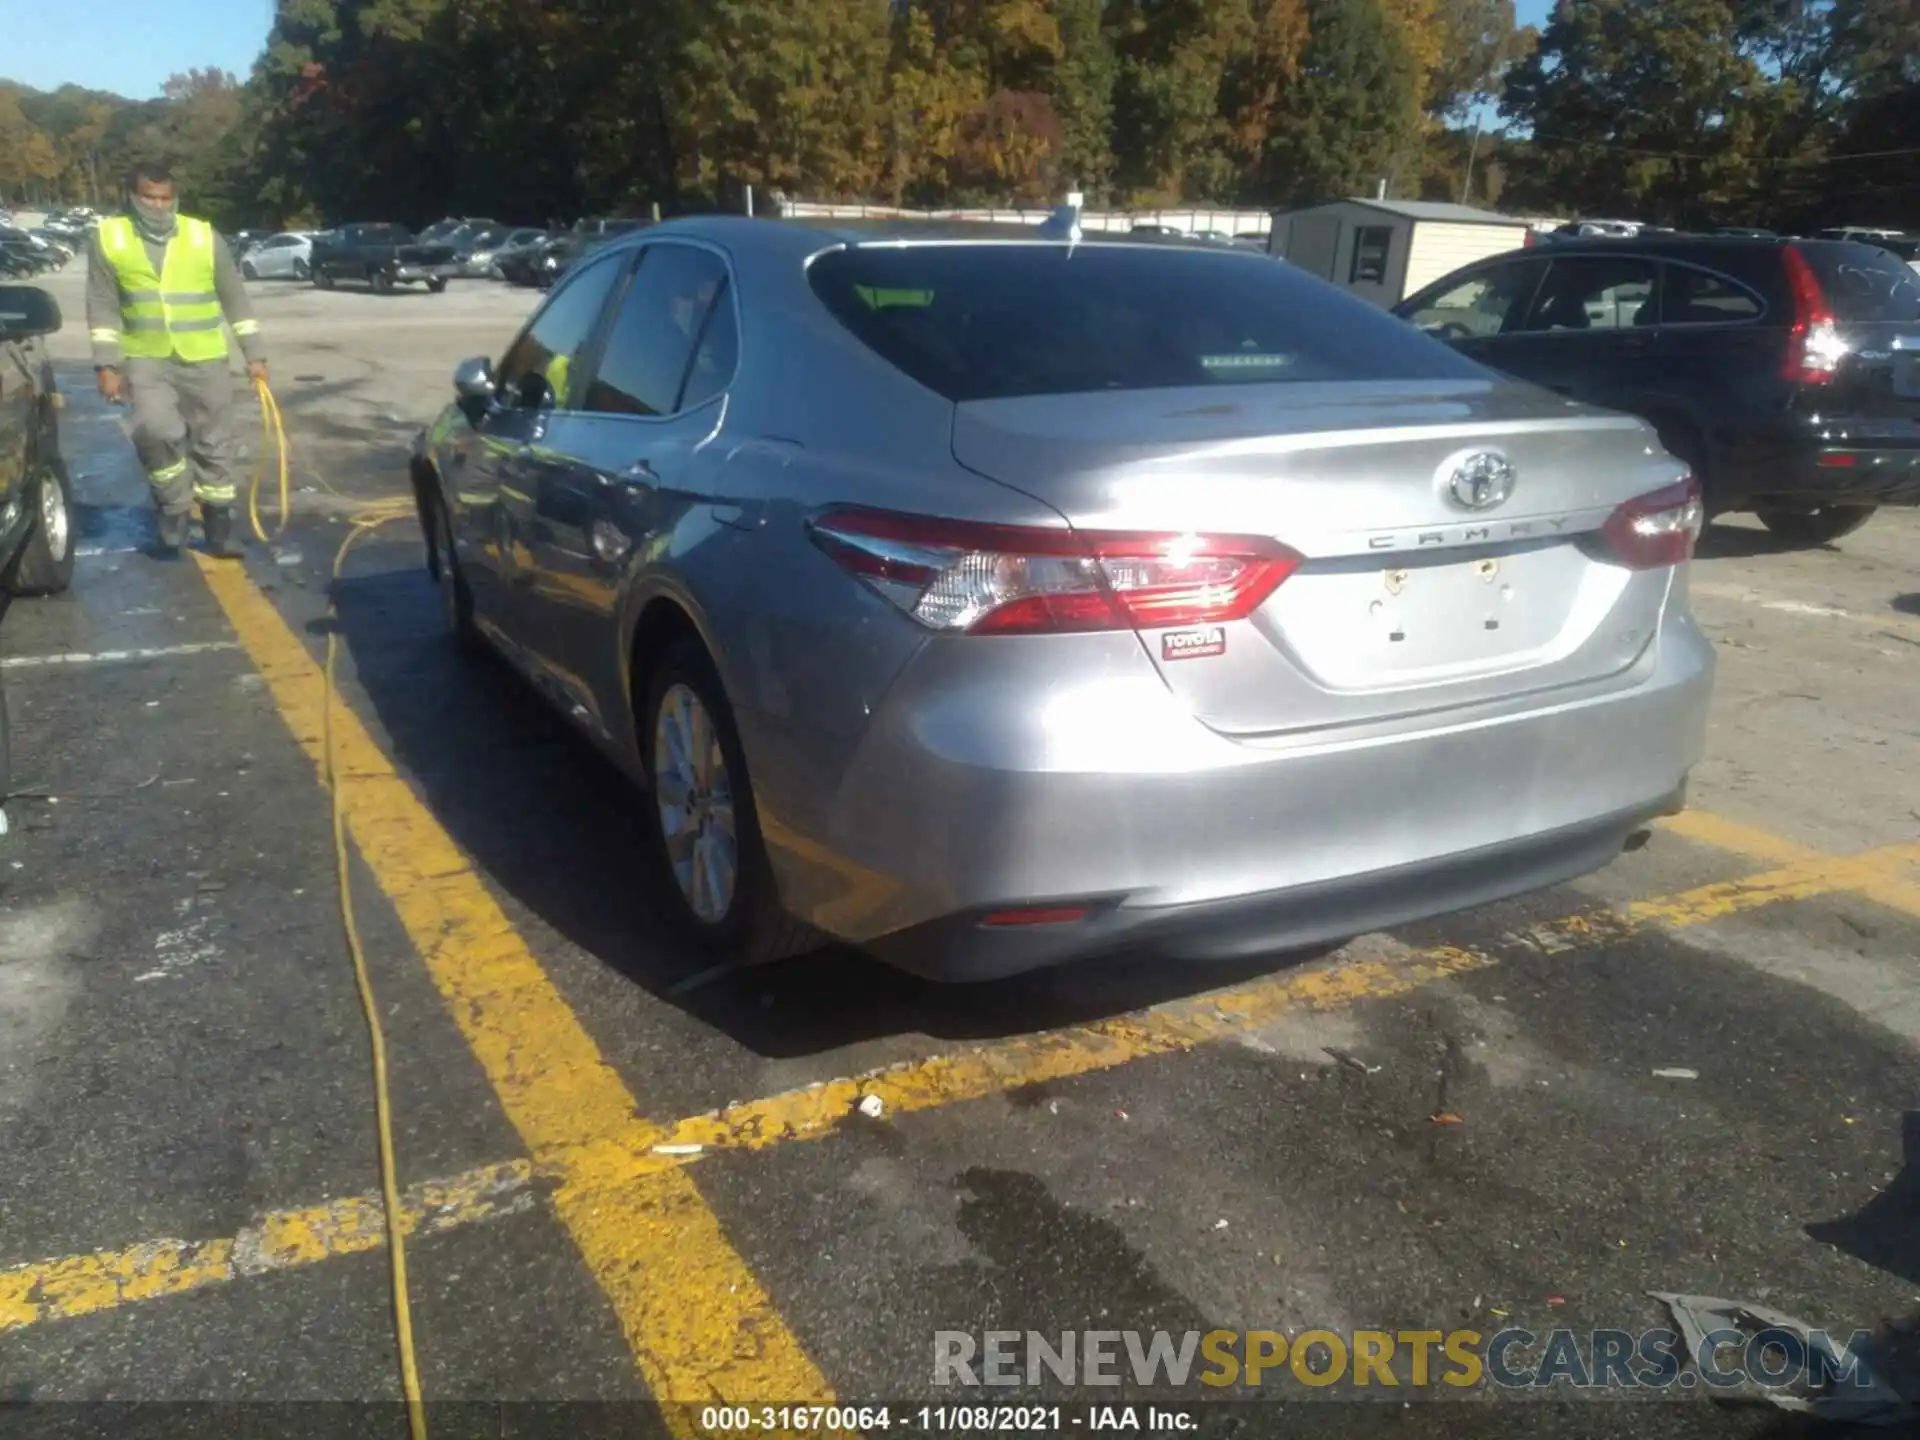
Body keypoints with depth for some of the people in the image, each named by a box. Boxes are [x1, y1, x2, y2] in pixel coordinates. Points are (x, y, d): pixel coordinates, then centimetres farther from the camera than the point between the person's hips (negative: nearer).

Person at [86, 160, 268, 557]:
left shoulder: (204, 236, 1)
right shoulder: (108, 237, 1)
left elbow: (235, 298, 6)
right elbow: (103, 307, 2)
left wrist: (254, 354, 3)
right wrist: (107, 363, -4)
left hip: (205, 358, 1)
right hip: (146, 358, -1)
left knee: (214, 444, 4)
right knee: (154, 429, -21)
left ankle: (219, 529, 16)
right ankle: (175, 508, 1)